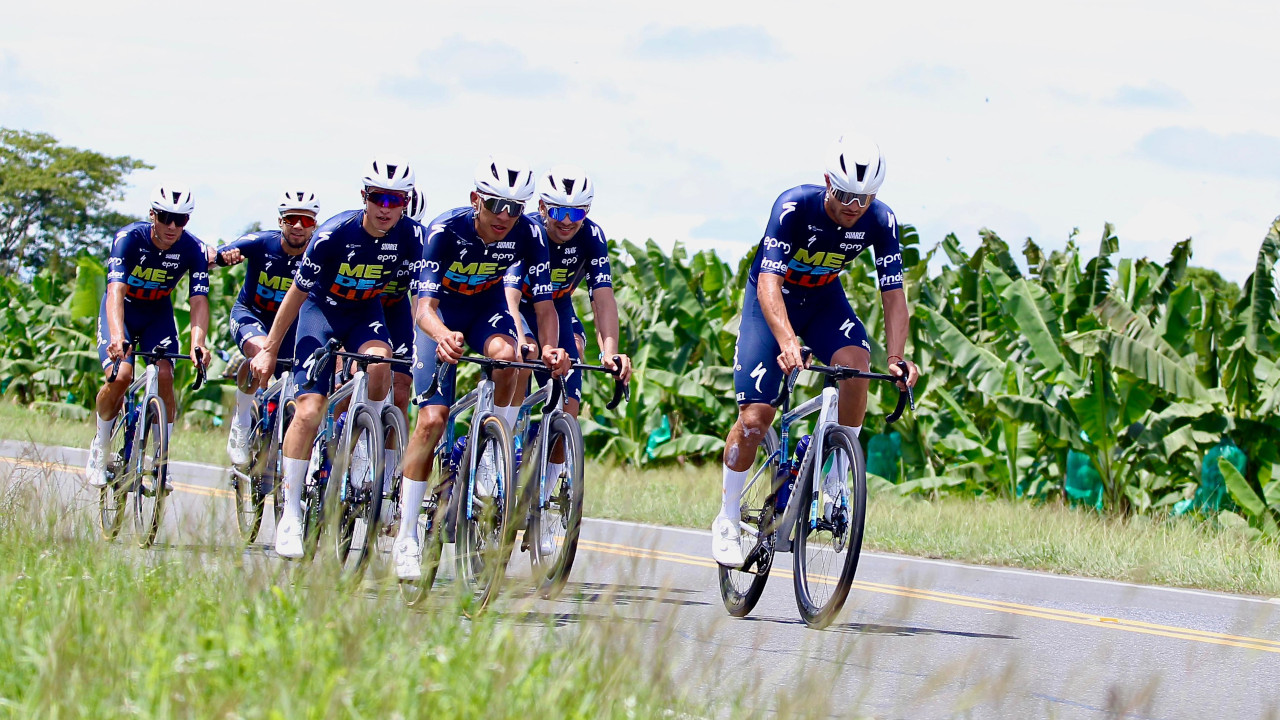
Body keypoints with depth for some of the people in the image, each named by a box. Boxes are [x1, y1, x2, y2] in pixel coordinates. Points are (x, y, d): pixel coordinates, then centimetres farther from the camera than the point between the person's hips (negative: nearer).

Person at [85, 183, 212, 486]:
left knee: (164, 378, -19)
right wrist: (117, 336, -56)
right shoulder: (130, 238, -28)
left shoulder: (193, 249, -21)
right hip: (122, 310, -2)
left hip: (158, 313, 2)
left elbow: (198, 301, -27)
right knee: (120, 376, -23)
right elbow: (116, 290, -39)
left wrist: (197, 343, -46)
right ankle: (100, 447, 1)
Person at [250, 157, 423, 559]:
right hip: (322, 310, -2)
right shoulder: (335, 234, -25)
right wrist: (270, 350, -8)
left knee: (379, 364, -33)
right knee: (309, 410, -15)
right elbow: (297, 293, -14)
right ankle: (290, 515, -9)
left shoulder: (410, 237, -18)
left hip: (366, 312, 2)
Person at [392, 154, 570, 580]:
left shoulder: (527, 234, -24)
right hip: (443, 311, -2)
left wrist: (550, 347, -45)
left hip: (488, 307, 2)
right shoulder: (445, 230, -32)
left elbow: (544, 304, -23)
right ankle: (406, 536, -5)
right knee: (432, 418, -14)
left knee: (505, 355, -34)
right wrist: (443, 336, -62)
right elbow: (425, 306, -38)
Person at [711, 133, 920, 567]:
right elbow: (768, 283, -39)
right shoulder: (794, 207, -32)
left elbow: (893, 295, -18)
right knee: (754, 418, -11)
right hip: (773, 298, -3)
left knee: (855, 361, -30)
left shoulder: (880, 222, -21)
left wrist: (896, 359, -33)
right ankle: (728, 522, 9)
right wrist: (787, 342, -55)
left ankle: (836, 480, -15)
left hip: (824, 298, 3)